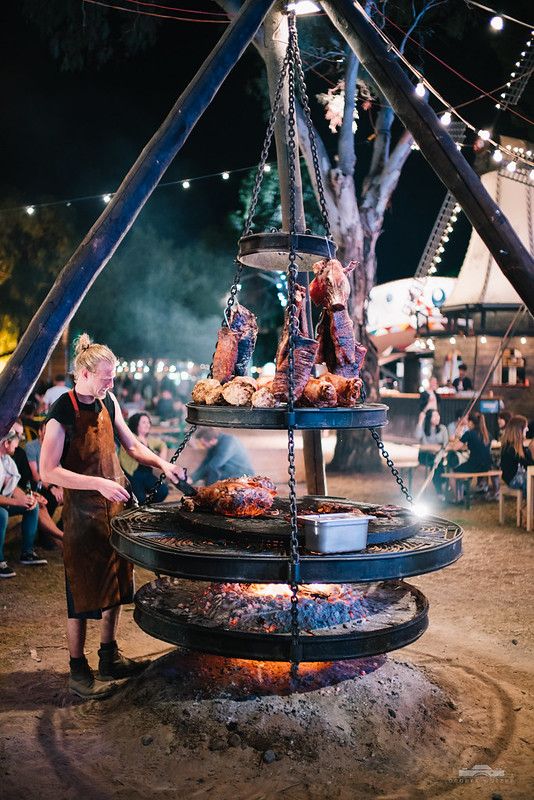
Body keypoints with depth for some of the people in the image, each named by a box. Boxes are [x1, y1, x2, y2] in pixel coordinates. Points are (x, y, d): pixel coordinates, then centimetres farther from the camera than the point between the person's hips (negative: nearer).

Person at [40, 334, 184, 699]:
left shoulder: (108, 402, 6)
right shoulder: (62, 412, -17)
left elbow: (132, 444, 16)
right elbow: (49, 471, -20)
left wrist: (162, 463, 0)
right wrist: (99, 484, -25)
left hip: (115, 505, 7)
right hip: (83, 511, -7)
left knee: (114, 585, 15)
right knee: (84, 594, 1)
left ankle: (110, 658, 29)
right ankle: (78, 672, 15)